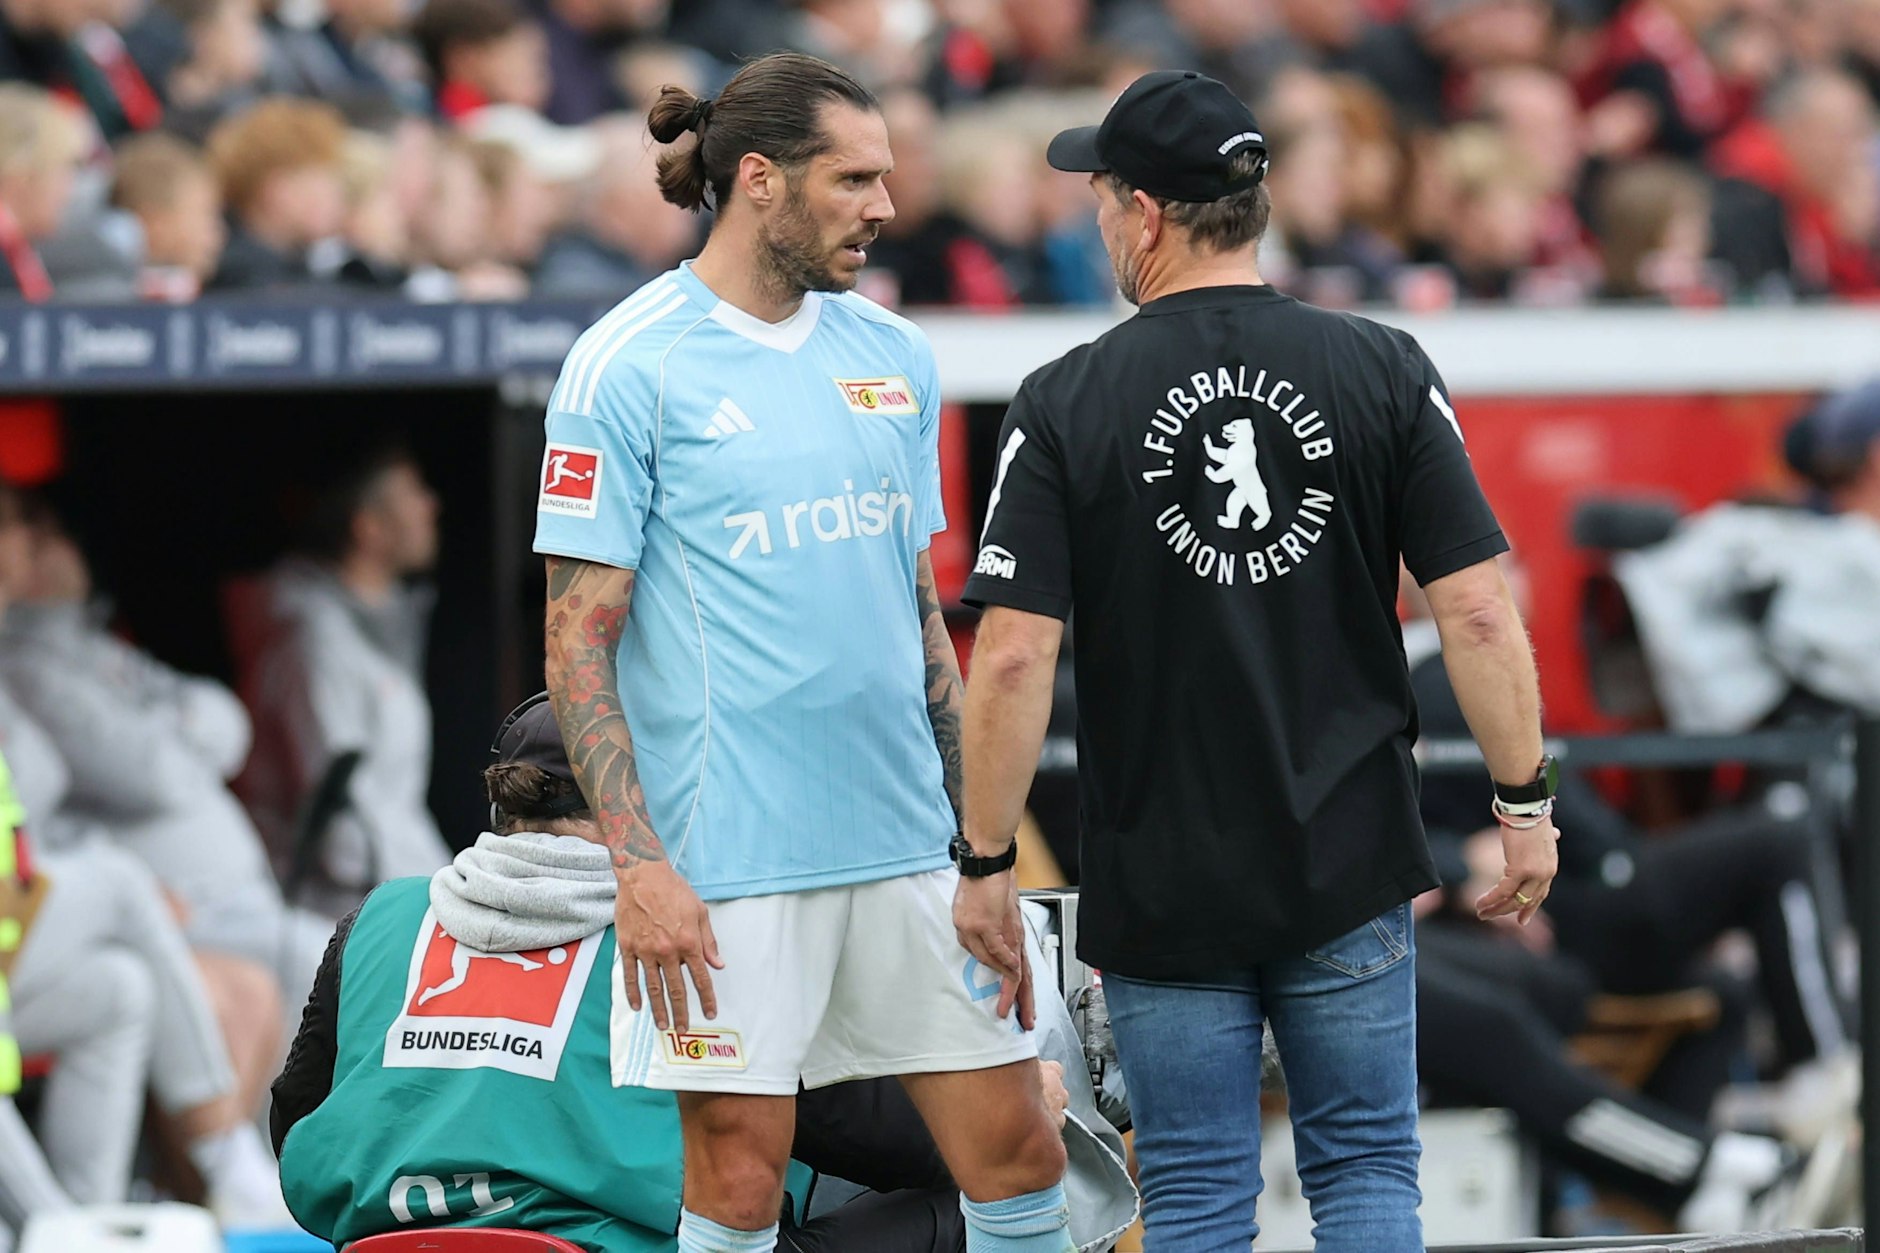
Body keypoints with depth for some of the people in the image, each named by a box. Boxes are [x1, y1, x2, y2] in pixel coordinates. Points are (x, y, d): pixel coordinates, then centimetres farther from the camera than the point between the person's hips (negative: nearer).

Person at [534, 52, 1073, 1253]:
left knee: (1020, 1154, 3)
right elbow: (579, 640, -8)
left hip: (906, 843, 6)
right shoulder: (628, 366, -6)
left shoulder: (893, 354, 12)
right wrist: (639, 868, -15)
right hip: (728, 863, -6)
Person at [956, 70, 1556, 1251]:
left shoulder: (1065, 404, -8)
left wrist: (987, 863, -3)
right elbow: (1477, 610, -6)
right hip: (1351, 872, 1)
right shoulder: (1385, 371, -4)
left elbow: (1015, 657, -11)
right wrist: (1526, 804, 3)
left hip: (1162, 886, -1)